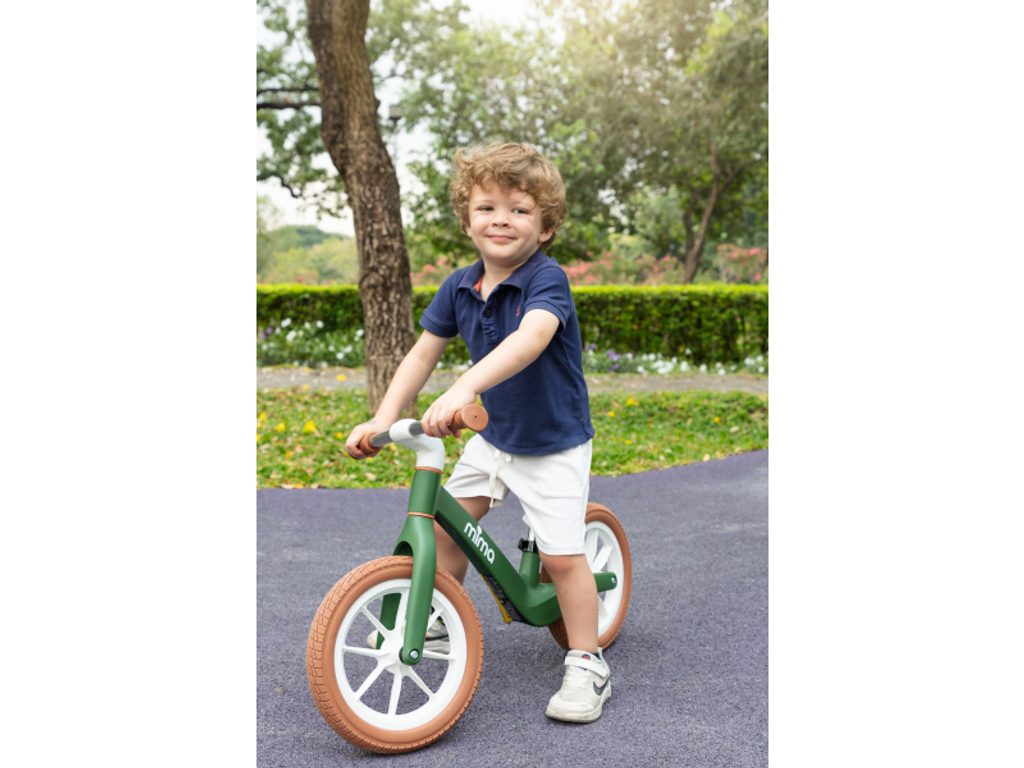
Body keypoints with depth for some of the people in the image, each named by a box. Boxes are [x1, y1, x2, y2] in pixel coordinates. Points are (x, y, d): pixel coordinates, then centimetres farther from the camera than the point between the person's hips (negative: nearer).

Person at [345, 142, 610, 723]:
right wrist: (382, 419, -8)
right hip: (493, 436, 6)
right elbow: (424, 353, 2)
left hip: (554, 444, -6)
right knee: (444, 523, 9)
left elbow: (531, 338, -43)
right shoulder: (459, 287, -4)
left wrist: (463, 389, -57)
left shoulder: (547, 278, -24)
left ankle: (587, 666, 9)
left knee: (561, 555, -8)